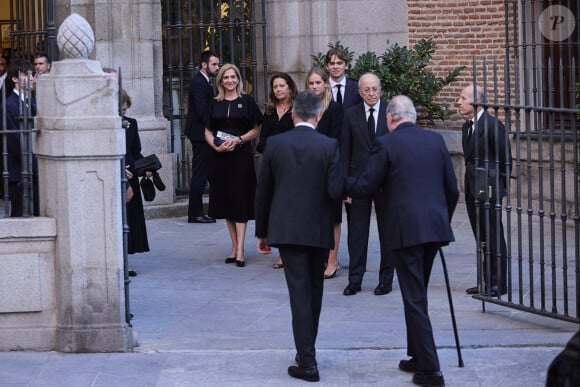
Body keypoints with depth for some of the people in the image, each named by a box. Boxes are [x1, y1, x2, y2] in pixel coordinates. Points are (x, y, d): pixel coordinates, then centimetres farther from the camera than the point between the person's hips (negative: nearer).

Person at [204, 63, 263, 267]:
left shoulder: (247, 101, 1)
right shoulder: (215, 104, 9)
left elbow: (256, 130, 1)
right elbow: (208, 132, 10)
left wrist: (238, 140, -14)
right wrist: (216, 146, -9)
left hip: (242, 156, -4)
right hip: (220, 157, 4)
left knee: (240, 202, -7)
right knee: (226, 202, 7)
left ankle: (240, 250, -8)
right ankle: (235, 247, 16)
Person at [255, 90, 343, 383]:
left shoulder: (275, 144, -2)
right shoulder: (329, 146, -7)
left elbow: (263, 192, 2)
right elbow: (335, 191, -12)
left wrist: (262, 232, 12)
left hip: (286, 229, 0)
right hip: (319, 230, 0)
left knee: (299, 293, -2)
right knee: (314, 290, 17)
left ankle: (307, 362, -6)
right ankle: (307, 351, 27)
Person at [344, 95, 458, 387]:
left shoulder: (386, 144, -7)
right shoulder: (435, 141, 8)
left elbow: (366, 188, -6)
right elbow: (452, 189, 10)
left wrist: (341, 182, 12)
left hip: (405, 230, -5)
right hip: (435, 227, 6)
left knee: (414, 299, -2)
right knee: (417, 295, 20)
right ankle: (418, 357, 28)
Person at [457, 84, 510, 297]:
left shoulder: (492, 125, -13)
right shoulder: (466, 127, 14)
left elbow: (505, 158, -10)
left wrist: (499, 184, -6)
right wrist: (470, 182, 13)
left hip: (489, 190, -9)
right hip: (472, 190, 9)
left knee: (494, 238, -3)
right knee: (482, 238, 13)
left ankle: (499, 284, 3)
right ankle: (488, 282, 20)